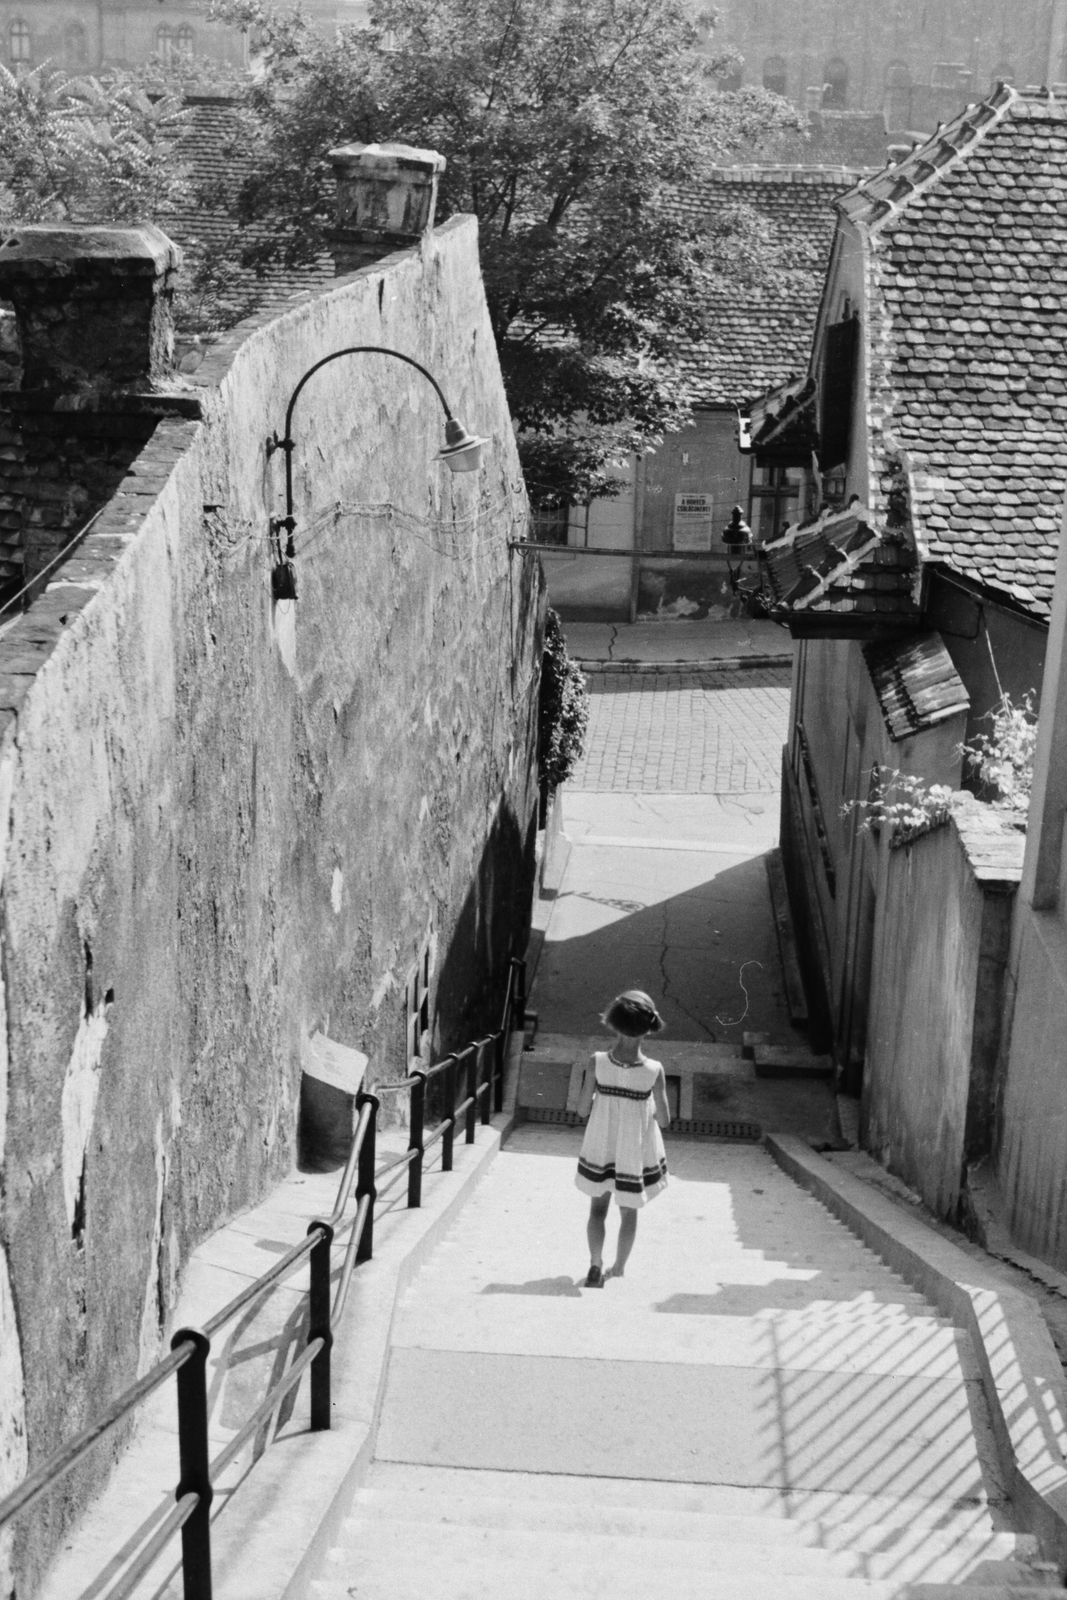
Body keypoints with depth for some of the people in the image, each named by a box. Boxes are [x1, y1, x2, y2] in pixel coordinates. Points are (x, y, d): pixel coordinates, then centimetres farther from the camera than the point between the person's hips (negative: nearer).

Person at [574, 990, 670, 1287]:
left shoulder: (598, 1063, -18)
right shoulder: (654, 1071, -20)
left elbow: (582, 1109, -11)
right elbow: (664, 1120, -12)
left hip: (601, 1146, 1)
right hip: (636, 1150, -1)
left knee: (598, 1206, 19)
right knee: (629, 1211, 19)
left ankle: (596, 1266, 6)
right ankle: (618, 1270, 30)